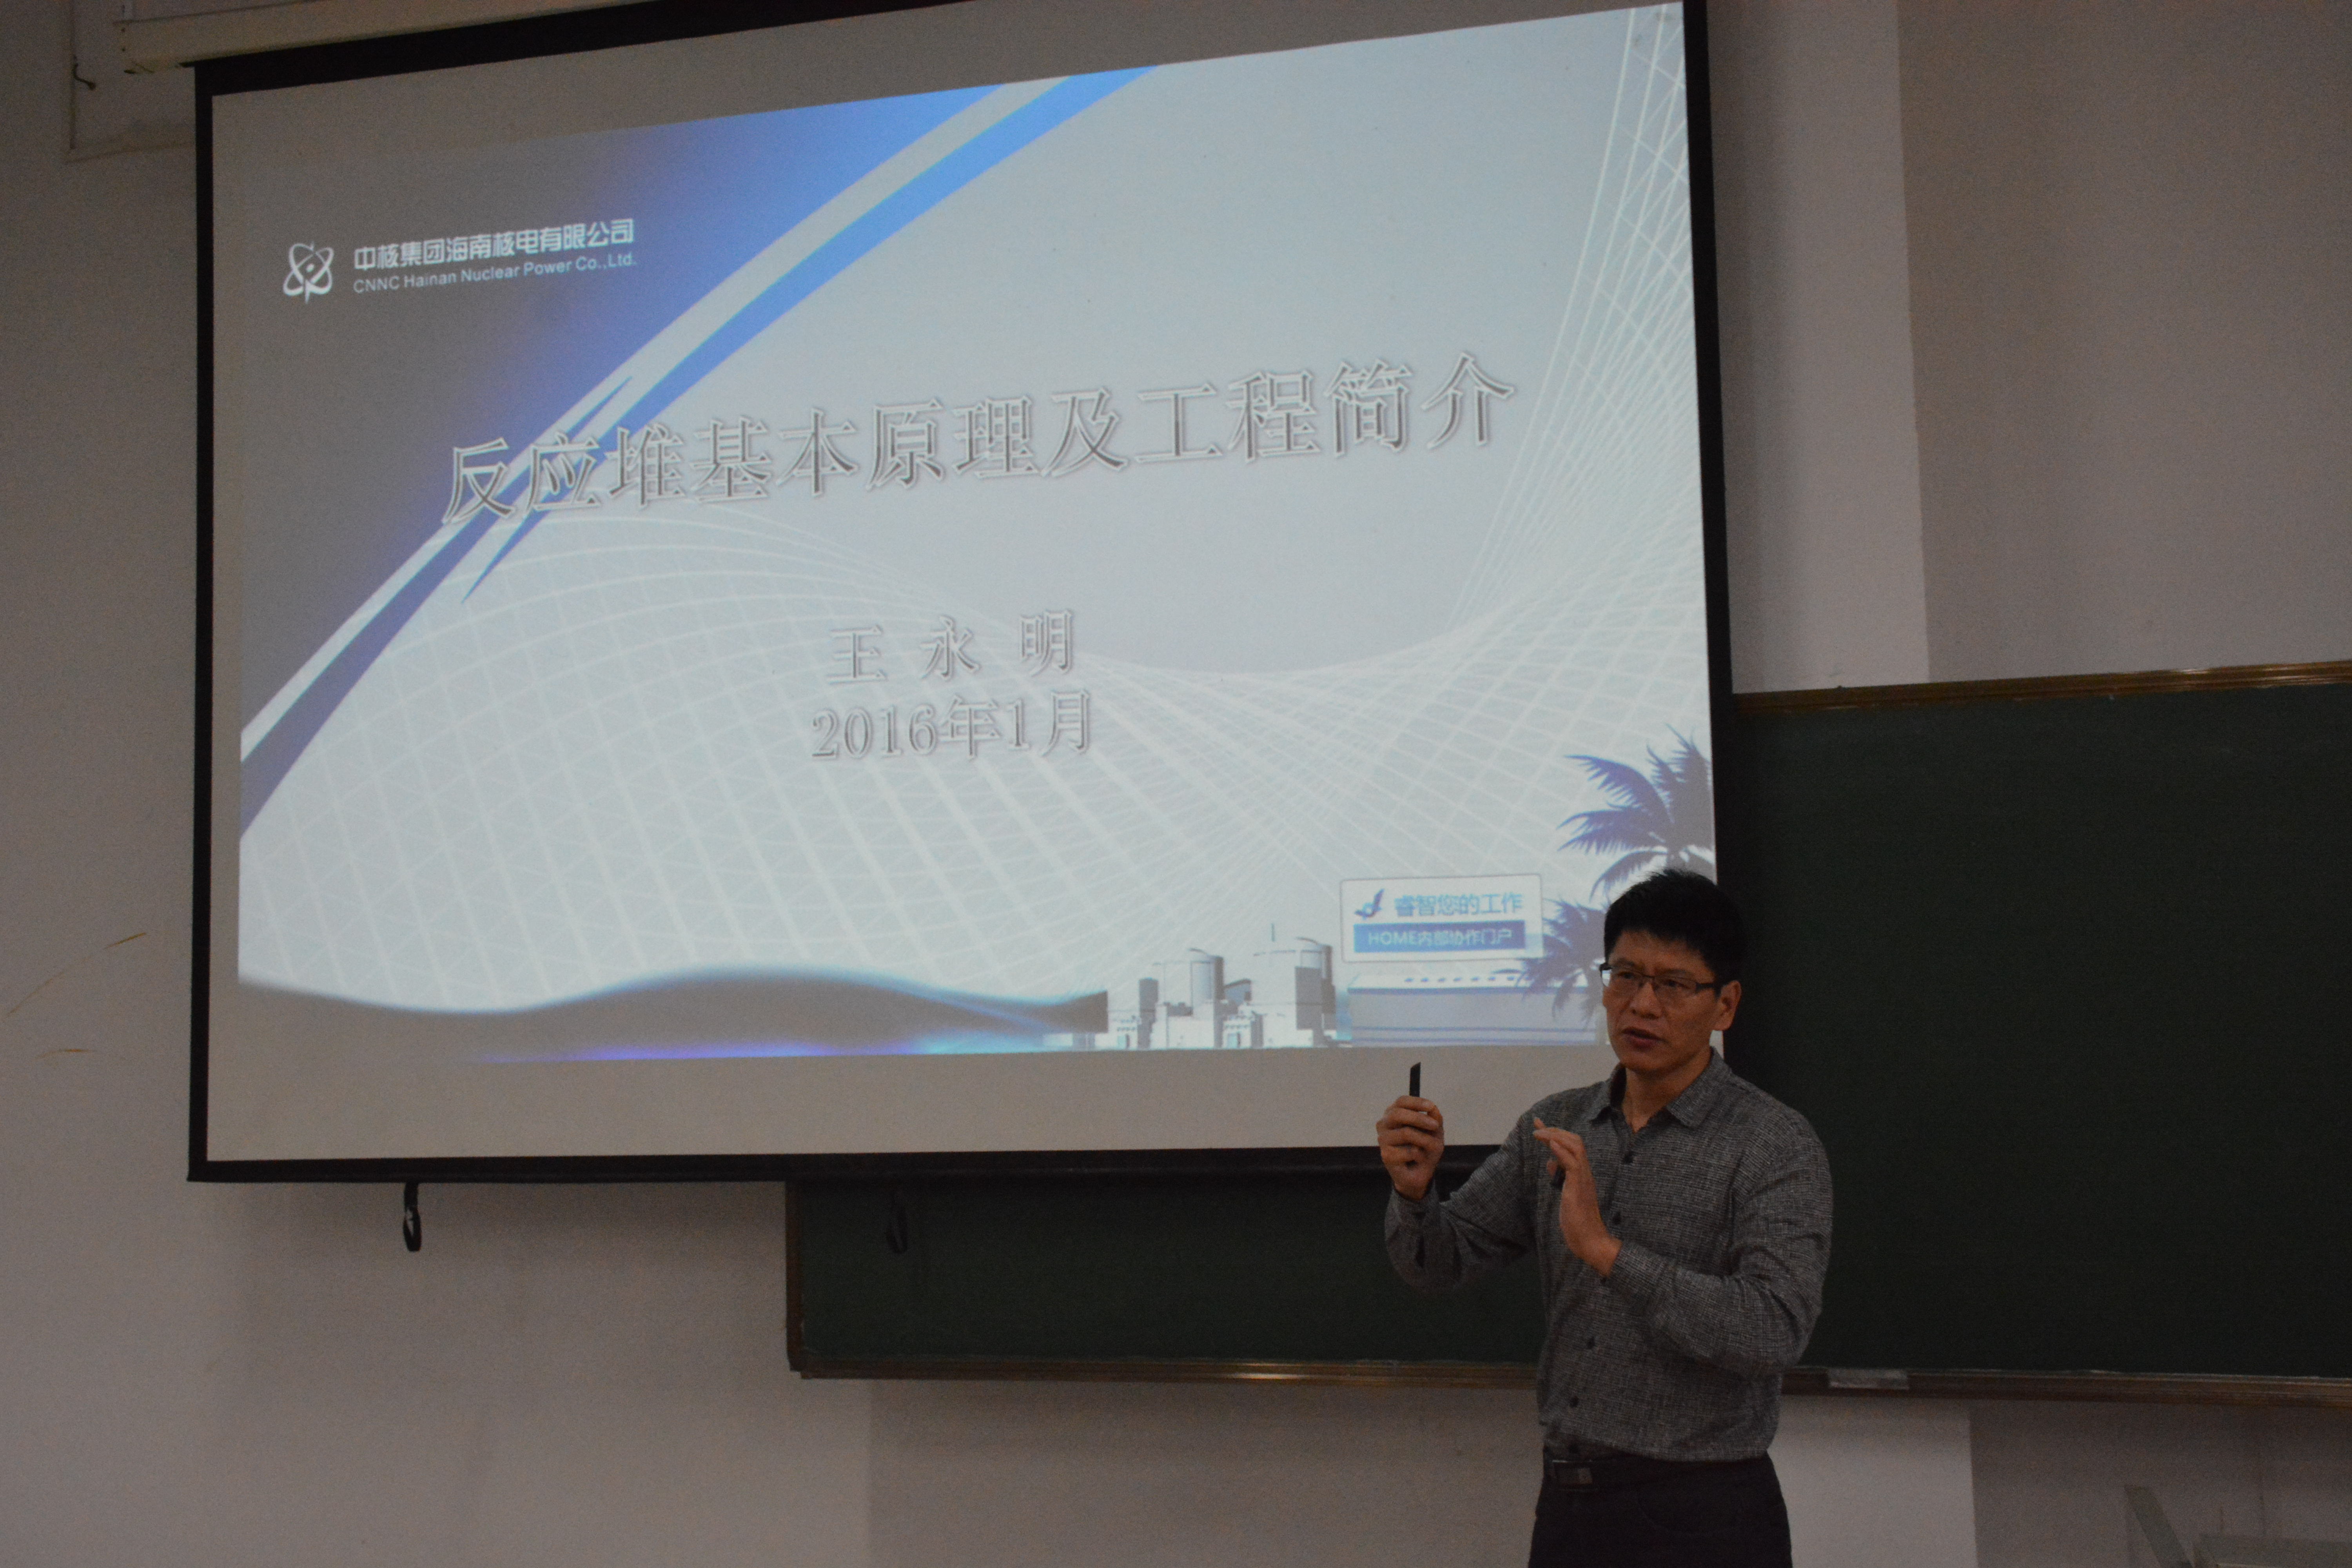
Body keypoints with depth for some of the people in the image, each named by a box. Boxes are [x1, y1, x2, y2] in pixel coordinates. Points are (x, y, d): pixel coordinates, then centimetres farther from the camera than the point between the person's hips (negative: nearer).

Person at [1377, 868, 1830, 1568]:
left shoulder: (1776, 1145, -11)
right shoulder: (1553, 1128, 7)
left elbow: (1774, 1332, -23)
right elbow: (1440, 1262, 5)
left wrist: (1607, 1249, -29)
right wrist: (1415, 1191, -17)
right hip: (1568, 1502, 5)